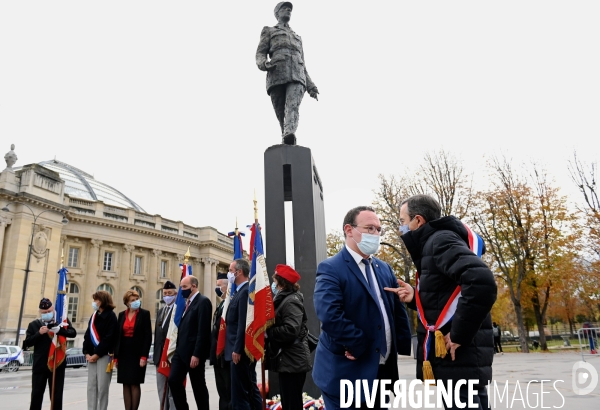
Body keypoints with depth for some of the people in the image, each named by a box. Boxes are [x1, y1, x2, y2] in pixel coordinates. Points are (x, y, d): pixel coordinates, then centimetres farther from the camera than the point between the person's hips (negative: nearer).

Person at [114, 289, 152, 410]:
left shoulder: (144, 314, -4)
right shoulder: (122, 315, 8)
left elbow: (148, 336, -8)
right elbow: (118, 336, 9)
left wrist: (144, 356, -15)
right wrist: (116, 356, 4)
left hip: (137, 354, -4)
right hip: (124, 353, 4)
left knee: (135, 384, -2)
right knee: (126, 385, 7)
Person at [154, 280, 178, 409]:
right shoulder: (161, 310, 17)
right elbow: (158, 333, 18)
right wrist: (156, 353, 13)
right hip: (160, 355, 9)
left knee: (173, 389, -3)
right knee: (162, 389, 15)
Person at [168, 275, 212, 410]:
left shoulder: (203, 301, -13)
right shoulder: (187, 302, 15)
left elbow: (203, 330, -19)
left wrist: (196, 354, -21)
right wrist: (178, 348, 11)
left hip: (193, 352, -8)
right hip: (181, 350, 8)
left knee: (198, 386, 3)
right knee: (173, 380, 4)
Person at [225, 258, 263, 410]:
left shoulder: (245, 291, -17)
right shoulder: (240, 291, 14)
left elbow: (243, 324, -22)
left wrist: (237, 350, -21)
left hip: (241, 351, -10)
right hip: (242, 350, 10)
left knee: (239, 394, -4)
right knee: (251, 390, 16)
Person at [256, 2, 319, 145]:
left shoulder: (297, 38, 38)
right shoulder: (268, 31, 26)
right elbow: (260, 55, 10)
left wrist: (311, 87, 15)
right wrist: (264, 64, -17)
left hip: (296, 77, 2)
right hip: (277, 76, -1)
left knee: (293, 107, -27)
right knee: (282, 115, -8)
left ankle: (290, 137, -50)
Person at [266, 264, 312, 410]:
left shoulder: (291, 301, -15)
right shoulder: (283, 300, 16)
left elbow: (290, 330, -27)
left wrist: (267, 332, -17)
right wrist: (267, 330, -1)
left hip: (293, 361, -10)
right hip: (286, 360, 10)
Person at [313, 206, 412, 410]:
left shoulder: (384, 268, 12)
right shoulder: (330, 269, -13)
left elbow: (398, 308, 12)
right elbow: (329, 315, -26)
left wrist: (402, 344, 0)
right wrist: (358, 345, -20)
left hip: (383, 369, 7)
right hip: (346, 372, -7)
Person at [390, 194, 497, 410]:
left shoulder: (440, 240, -13)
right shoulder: (431, 244, 16)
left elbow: (482, 281, -29)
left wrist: (459, 335, -23)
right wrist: (415, 298, 4)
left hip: (460, 355, -10)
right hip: (451, 354, 10)